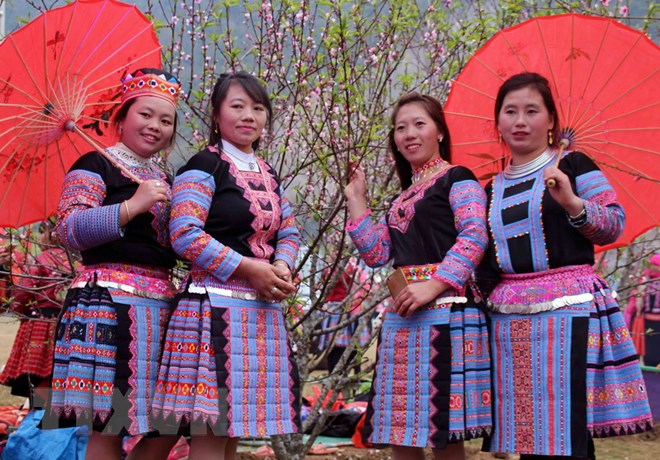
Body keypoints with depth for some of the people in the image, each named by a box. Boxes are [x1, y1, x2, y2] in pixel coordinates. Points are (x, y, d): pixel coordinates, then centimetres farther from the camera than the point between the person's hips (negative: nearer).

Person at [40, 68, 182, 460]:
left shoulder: (163, 180, 23)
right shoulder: (96, 166, 0)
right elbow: (70, 229, -11)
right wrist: (132, 206, -17)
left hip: (162, 304, 8)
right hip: (110, 300, -8)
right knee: (110, 428, -9)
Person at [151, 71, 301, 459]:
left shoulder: (268, 175, 19)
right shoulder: (204, 167, -4)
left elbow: (289, 233, 18)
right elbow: (185, 235, -15)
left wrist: (282, 267, -5)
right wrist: (249, 269, -15)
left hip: (263, 310, 7)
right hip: (216, 304, -7)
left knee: (234, 427, 10)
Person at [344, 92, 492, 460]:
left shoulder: (457, 179, 1)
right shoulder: (402, 198, 24)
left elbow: (474, 236, -13)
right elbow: (377, 254, 17)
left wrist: (434, 285, -22)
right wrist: (357, 201, 16)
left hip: (444, 310, -8)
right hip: (402, 315, 8)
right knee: (399, 428, 8)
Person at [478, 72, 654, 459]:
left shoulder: (573, 166, 3)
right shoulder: (492, 190, 17)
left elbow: (615, 225, -5)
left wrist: (572, 203, -20)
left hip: (567, 311, -5)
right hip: (509, 320, 5)